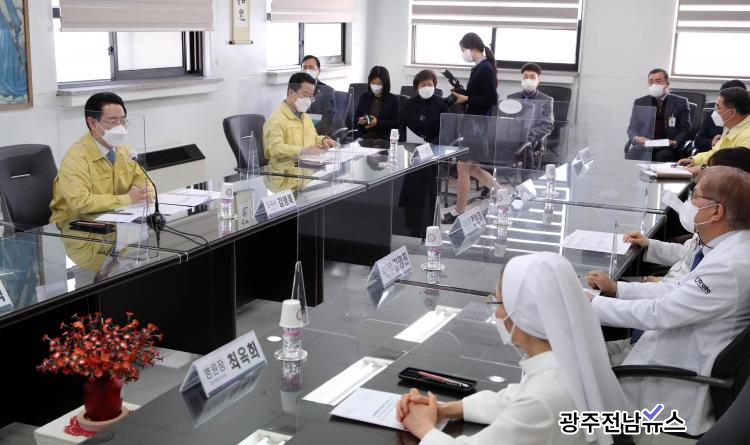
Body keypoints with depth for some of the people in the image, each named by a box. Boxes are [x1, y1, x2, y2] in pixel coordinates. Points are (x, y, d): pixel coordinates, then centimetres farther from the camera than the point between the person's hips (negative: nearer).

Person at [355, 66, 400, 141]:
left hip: (384, 139, -3)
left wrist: (378, 123, -16)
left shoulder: (393, 99, 3)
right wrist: (359, 121, -7)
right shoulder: (363, 97, 14)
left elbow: (396, 123, -3)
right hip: (364, 137, 3)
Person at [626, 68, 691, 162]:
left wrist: (675, 142, -13)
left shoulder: (680, 102, 11)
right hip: (644, 145, 1)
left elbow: (685, 130, 8)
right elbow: (632, 128, 13)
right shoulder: (640, 103, 17)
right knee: (630, 155, -31)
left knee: (662, 156, -35)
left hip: (668, 148, -1)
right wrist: (636, 138, -10)